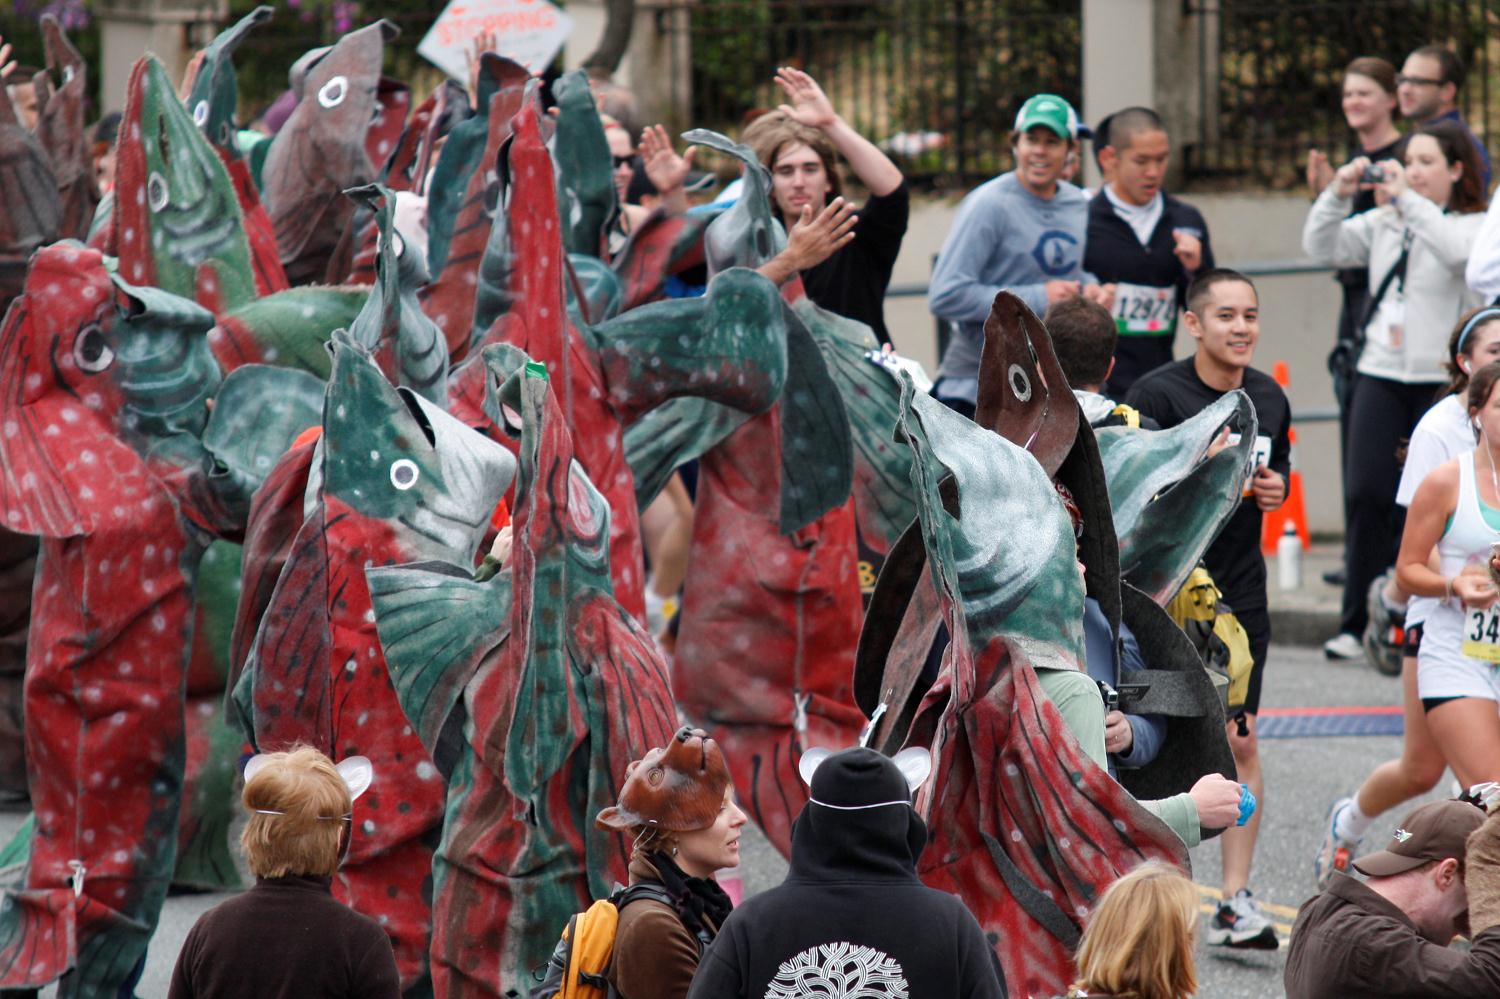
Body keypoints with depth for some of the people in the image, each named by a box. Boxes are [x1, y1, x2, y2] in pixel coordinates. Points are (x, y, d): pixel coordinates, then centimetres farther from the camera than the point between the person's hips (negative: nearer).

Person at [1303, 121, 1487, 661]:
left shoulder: (1475, 225, -1)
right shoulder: (1384, 223, 12)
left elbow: (1457, 251, -23)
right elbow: (1322, 246, 11)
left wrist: (1406, 198, -21)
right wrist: (1338, 194, -4)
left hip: (1443, 380, -3)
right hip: (1381, 374, 3)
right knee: (1367, 495, -4)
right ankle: (1356, 621, 0)